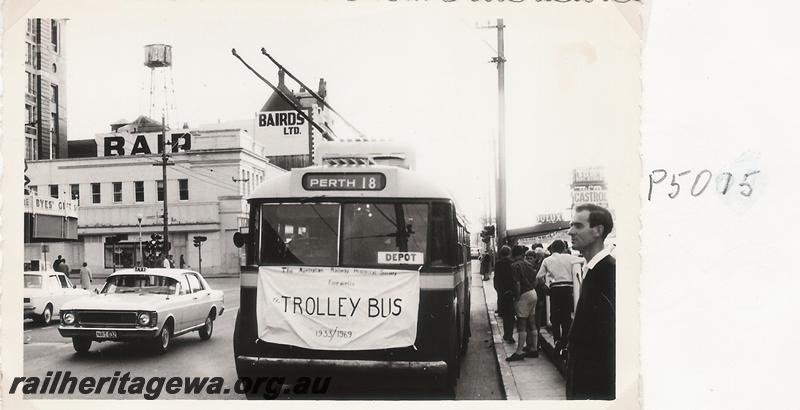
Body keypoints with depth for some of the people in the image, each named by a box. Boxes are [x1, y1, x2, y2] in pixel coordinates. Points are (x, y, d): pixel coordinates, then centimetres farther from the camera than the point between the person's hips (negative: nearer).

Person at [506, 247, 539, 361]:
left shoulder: (515, 266, -14)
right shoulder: (529, 264, 10)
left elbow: (517, 284, -20)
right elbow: (535, 281, 13)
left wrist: (516, 299, -15)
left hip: (524, 296, -8)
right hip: (533, 293, 8)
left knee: (521, 325, -7)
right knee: (532, 324, 13)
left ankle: (519, 352, -7)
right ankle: (534, 348, 18)